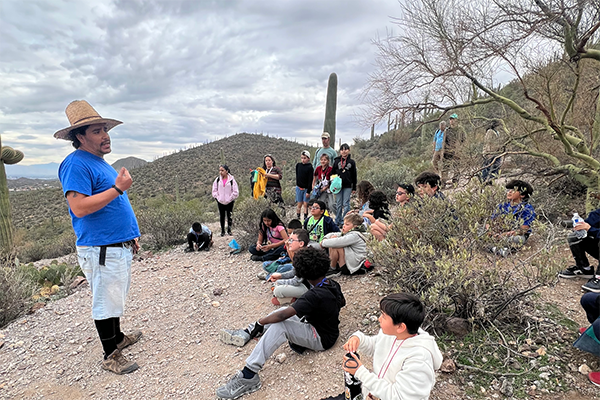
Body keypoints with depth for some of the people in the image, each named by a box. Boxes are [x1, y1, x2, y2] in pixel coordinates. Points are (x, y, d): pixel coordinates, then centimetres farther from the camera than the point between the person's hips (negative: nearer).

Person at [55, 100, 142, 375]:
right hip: (101, 250, -9)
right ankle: (111, 355, 18)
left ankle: (117, 337, 40)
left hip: (119, 246, 10)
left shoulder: (100, 163, 16)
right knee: (106, 303, 3)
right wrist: (118, 188, -24)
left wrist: (130, 236, 23)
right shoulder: (76, 164, -14)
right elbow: (79, 208, -25)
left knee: (115, 298, 22)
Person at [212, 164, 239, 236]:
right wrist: (217, 197, -2)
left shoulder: (232, 180, -8)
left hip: (229, 201, -2)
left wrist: (229, 199, -9)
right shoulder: (217, 180, 1)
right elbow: (214, 190, 8)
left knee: (229, 216, 4)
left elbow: (235, 192, -6)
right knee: (222, 216, 9)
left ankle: (229, 230, 18)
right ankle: (222, 231, 20)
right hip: (220, 202, 2)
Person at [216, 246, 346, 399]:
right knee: (284, 310, 9)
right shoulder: (333, 284, -5)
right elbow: (342, 302, 18)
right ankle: (247, 332, 14)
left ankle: (248, 375, -27)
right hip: (327, 327, 10)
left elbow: (284, 315, -32)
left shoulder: (315, 295, -30)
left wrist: (260, 322, -20)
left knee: (279, 325, -27)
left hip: (322, 338, -9)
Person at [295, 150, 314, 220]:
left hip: (306, 188, -3)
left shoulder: (310, 167, -9)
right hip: (299, 187, 3)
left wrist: (308, 191, -13)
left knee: (305, 204, 0)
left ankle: (305, 218, 9)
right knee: (299, 204, 7)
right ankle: (298, 218, 13)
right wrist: (297, 184, 8)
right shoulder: (298, 165, 3)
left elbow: (310, 180, -11)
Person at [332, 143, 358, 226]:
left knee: (346, 204, -2)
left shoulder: (352, 162, 5)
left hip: (348, 186, -1)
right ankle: (338, 221, 15)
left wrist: (354, 188, 6)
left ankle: (344, 221, 4)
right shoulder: (336, 161, 7)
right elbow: (332, 173, 10)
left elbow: (354, 176, 8)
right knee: (338, 204, 6)